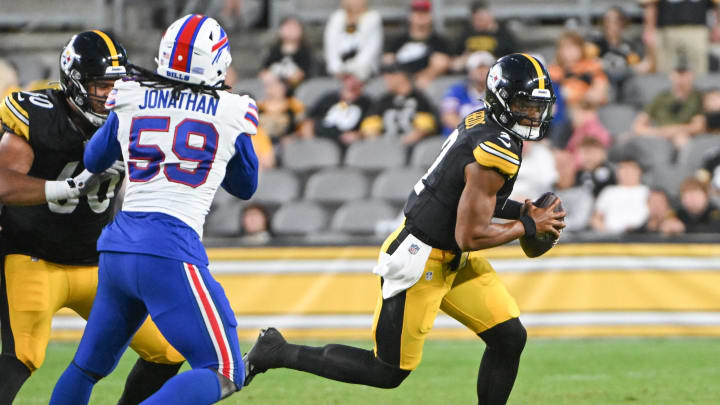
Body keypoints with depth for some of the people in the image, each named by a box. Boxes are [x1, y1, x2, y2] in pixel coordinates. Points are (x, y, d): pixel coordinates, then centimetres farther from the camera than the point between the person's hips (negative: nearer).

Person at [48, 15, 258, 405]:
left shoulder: (130, 98, 10)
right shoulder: (231, 113, 4)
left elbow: (93, 160, 28)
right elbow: (245, 186, 21)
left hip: (117, 249, 5)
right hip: (171, 250, -5)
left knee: (89, 363, 23)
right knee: (223, 373, -3)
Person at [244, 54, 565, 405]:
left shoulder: (480, 123, 4)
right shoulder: (496, 154, -26)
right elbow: (470, 236, -24)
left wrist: (518, 210, 6)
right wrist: (529, 226, -13)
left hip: (452, 260, 10)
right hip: (419, 263, -10)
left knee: (509, 338, 6)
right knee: (389, 372, 2)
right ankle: (278, 353, 13)